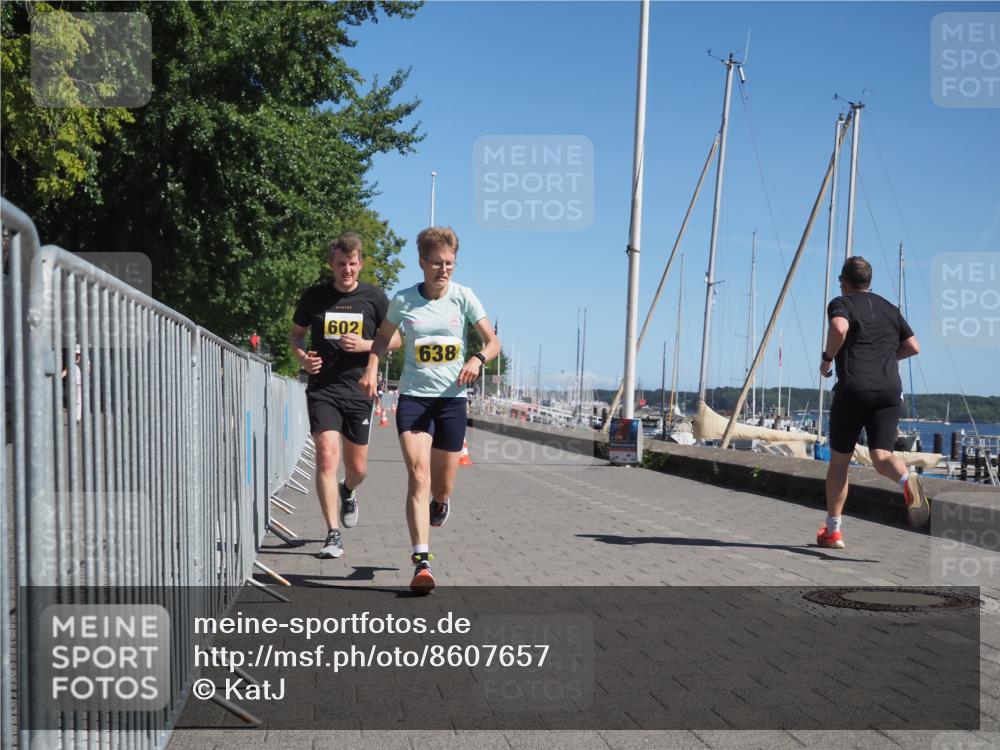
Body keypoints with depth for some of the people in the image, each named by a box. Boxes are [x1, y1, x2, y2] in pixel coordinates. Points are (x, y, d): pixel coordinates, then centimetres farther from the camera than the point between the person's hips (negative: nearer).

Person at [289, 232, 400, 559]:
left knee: (357, 468, 10)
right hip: (322, 388, -1)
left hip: (359, 390, 1)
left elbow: (395, 339, 7)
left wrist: (365, 345, -11)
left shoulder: (374, 297, 1)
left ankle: (348, 492, 47)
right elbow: (296, 333, 15)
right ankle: (333, 535, -12)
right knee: (327, 456, -17)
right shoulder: (314, 296, 2)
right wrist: (302, 356, -6)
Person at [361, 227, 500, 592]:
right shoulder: (403, 300, -2)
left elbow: (493, 341, 4)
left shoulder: (463, 297, -2)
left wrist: (478, 359, -17)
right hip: (413, 398, -1)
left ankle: (440, 501, 48)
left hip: (452, 400, 1)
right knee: (418, 476, -17)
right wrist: (371, 368, -1)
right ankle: (421, 562, -20)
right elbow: (383, 336, 16)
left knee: (441, 488, 9)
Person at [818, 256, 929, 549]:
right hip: (890, 390, 4)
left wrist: (827, 358, -3)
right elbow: (913, 346, 18)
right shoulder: (889, 308, 21)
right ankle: (907, 479, -38)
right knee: (882, 456, -2)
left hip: (853, 389, -3)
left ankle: (832, 531, 16)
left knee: (839, 460, 10)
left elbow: (839, 328, -18)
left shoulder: (841, 303, 4)